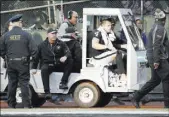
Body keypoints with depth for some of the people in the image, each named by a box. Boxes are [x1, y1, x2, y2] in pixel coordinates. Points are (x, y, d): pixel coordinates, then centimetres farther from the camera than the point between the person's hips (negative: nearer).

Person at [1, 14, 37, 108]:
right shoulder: (26, 35, -8)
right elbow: (34, 49, -9)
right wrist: (33, 57, 9)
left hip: (11, 63, 3)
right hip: (23, 63, -3)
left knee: (12, 83, 11)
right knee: (24, 83, 0)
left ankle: (11, 104, 15)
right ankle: (27, 105, -2)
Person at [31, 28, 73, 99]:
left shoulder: (61, 44, 6)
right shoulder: (42, 45, 7)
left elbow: (68, 52, -7)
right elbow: (36, 57, 9)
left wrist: (65, 56, -31)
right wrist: (34, 68, 0)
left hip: (59, 66, 2)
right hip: (47, 65, -2)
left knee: (70, 61, -23)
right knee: (44, 69, -36)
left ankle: (63, 82, -27)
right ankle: (47, 92, -40)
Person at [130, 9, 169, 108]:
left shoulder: (155, 28, 17)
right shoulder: (160, 29, -15)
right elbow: (157, 45, -22)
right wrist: (156, 60, -25)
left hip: (153, 58, 10)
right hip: (159, 59, -10)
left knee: (155, 80, 14)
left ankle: (136, 97, 12)